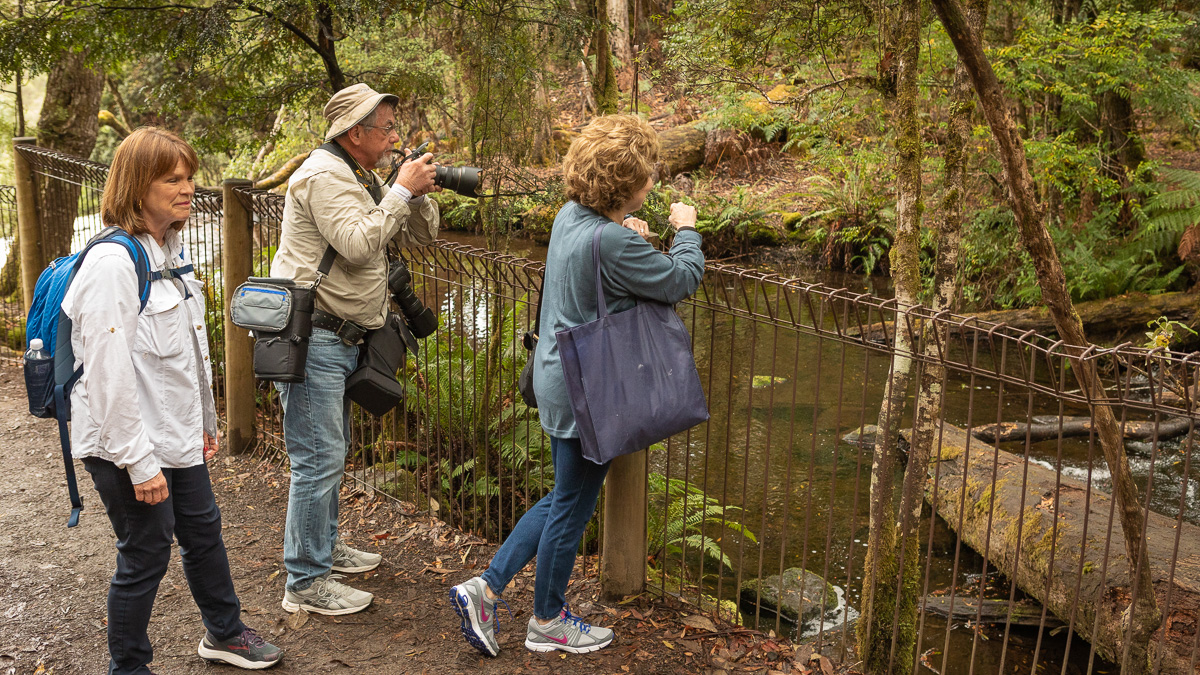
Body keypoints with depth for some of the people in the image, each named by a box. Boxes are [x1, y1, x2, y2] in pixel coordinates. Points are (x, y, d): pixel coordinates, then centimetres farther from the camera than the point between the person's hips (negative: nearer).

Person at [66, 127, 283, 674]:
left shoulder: (171, 249, 7)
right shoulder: (113, 263, -22)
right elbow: (109, 371, -24)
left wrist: (204, 421, 19)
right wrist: (138, 462, -22)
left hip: (175, 436, 9)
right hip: (126, 444, -9)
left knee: (203, 529, 20)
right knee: (145, 555, 3)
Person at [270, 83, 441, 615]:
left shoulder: (362, 178, 17)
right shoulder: (324, 176, -14)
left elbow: (420, 236, 16)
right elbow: (358, 245, -27)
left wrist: (420, 193, -3)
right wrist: (401, 191, -19)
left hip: (340, 338, 10)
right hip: (312, 336, -10)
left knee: (332, 450, 20)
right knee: (318, 460, -8)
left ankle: (325, 547, 36)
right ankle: (306, 584, 0)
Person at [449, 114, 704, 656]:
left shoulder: (571, 216, 3)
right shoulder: (612, 242, -25)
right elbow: (682, 280, -13)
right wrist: (685, 230, 4)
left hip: (557, 377, 9)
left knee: (565, 499, 21)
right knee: (572, 507, 9)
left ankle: (484, 589, 22)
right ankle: (548, 621, 28)